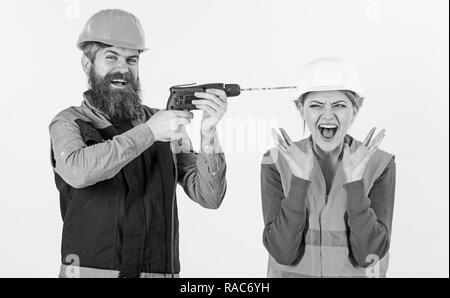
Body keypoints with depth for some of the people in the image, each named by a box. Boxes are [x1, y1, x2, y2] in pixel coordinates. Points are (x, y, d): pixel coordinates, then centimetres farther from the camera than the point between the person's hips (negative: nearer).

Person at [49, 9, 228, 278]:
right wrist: (148, 132, -24)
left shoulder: (168, 125, 5)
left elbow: (209, 198, -2)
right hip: (91, 271, -2)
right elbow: (78, 172, -20)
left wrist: (209, 134, -15)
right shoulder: (68, 123, 1)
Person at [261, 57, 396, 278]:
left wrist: (354, 180, -28)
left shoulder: (380, 165, -12)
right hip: (292, 272, 0)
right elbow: (283, 252, -20)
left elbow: (369, 255, -20)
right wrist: (299, 179, -29)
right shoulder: (276, 164, -13)